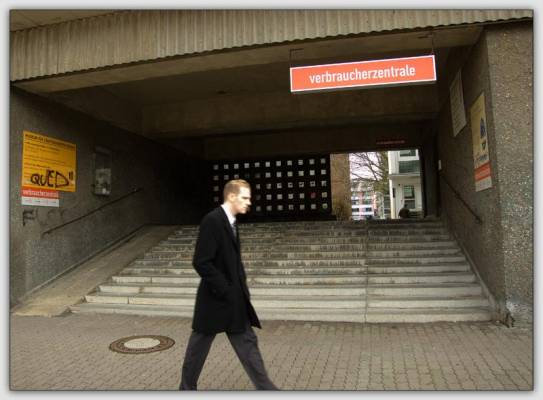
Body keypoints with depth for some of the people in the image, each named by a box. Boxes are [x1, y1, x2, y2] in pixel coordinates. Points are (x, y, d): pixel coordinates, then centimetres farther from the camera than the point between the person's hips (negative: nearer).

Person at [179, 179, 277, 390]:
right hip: (215, 299, -9)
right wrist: (225, 290, -19)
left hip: (234, 299, 9)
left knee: (247, 343, 11)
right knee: (199, 345, 10)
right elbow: (201, 262, -23)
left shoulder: (230, 222, 10)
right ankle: (187, 387, 30)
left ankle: (264, 387, 21)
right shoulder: (212, 220, -19)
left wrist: (241, 287, 8)